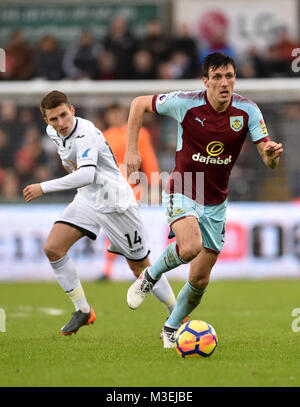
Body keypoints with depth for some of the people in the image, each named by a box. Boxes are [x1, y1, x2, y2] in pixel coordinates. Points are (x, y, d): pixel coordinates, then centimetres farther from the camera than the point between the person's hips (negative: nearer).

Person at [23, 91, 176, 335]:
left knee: (140, 266, 1)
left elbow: (86, 175, -43)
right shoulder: (53, 132, -2)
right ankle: (83, 311, 0)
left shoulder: (85, 135, -28)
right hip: (86, 201, 7)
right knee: (53, 248, -10)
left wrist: (44, 188, -43)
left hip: (114, 202, -7)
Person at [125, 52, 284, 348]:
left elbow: (269, 161, -9)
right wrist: (131, 149, -7)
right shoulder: (186, 103, -17)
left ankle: (172, 329, 31)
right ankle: (151, 275, -2)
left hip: (215, 204, 3)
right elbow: (139, 104, -2)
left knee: (200, 280, 5)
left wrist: (272, 153, -34)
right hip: (182, 194, -3)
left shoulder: (247, 111, -10)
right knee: (191, 247, -33)